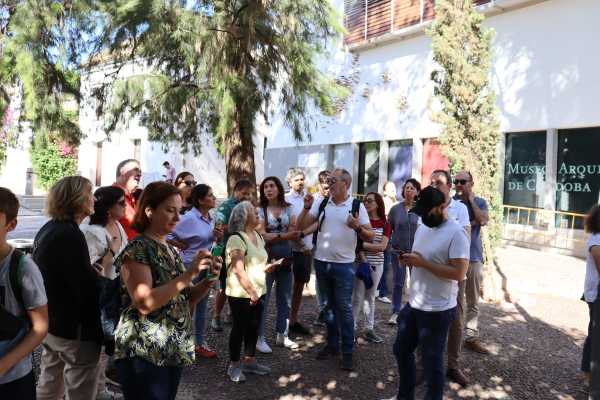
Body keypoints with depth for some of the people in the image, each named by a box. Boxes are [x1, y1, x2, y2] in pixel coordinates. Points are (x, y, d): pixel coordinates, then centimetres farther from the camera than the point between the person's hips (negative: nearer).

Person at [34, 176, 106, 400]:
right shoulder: (70, 235, -23)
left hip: (49, 323, 10)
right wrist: (101, 281, -7)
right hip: (75, 331, -9)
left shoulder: (47, 230, 6)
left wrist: (88, 271, 0)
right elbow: (90, 293, -27)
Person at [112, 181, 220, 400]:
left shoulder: (171, 250, 10)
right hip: (144, 354, -8)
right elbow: (144, 303, -25)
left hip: (174, 352, 8)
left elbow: (186, 298, 12)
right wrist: (188, 275, -27)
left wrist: (207, 283, -7)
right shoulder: (137, 249, -14)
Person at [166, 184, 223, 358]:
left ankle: (199, 344, 28)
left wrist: (220, 237, -4)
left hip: (207, 266, 7)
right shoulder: (189, 218, -17)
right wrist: (185, 247, -15)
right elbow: (169, 236, -18)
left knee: (202, 306, 15)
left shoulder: (212, 218, 5)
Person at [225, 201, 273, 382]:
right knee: (240, 328, 4)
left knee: (254, 327, 14)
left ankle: (250, 362, 29)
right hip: (241, 293, -7)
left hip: (259, 291, 7)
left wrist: (266, 267, 1)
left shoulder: (258, 236, 9)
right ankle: (234, 366, 20)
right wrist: (251, 292, -20)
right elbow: (239, 270, -22)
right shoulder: (236, 239, -17)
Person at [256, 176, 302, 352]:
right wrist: (286, 235, -15)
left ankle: (282, 335, 24)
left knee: (285, 297, 10)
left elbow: (294, 233, -3)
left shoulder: (289, 208, 6)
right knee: (262, 298, -1)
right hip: (266, 256, -3)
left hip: (286, 255, 4)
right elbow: (263, 236, -12)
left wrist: (274, 236, -17)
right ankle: (259, 338, 11)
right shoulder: (260, 210, -2)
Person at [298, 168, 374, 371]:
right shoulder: (321, 203, 2)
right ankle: (333, 344, 29)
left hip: (344, 265, -4)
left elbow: (371, 237, -4)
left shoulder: (357, 206, -5)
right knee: (328, 305, 15)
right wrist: (307, 207, -14)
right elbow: (301, 226, -1)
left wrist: (357, 227, -22)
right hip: (321, 262, 4)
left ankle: (348, 351, 14)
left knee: (344, 307, 0)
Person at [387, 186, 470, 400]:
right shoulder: (422, 228, 7)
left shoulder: (457, 234, -18)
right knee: (401, 349, 21)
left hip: (437, 310, -9)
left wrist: (423, 263, -25)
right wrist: (407, 259, -6)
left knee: (432, 362, 7)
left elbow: (459, 273, -25)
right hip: (413, 305, 9)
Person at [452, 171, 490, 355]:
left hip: (475, 257, 3)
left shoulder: (480, 202, 7)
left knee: (473, 302, 11)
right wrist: (471, 223, -11)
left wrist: (471, 200, -6)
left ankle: (472, 337, 23)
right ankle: (454, 338, 15)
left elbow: (483, 221, -12)